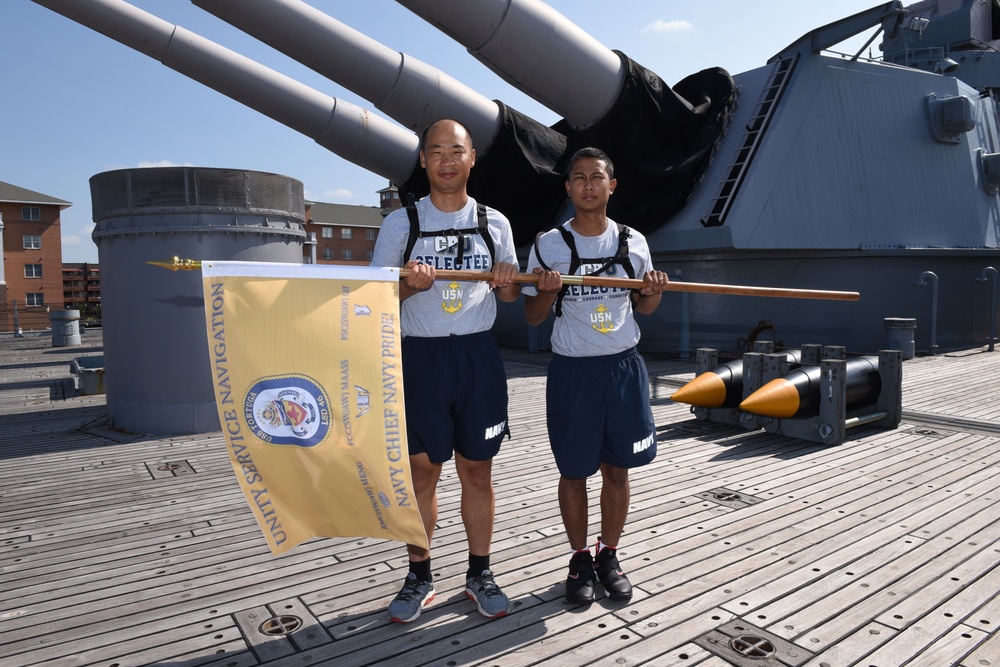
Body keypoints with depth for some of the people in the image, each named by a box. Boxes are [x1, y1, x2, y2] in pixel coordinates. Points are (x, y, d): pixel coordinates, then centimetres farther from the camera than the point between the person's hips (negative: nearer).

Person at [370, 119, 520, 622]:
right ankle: (419, 577, 23)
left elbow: (511, 294, 15)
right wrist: (408, 284, -18)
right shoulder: (400, 223, 4)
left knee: (477, 470, 8)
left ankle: (479, 575, 25)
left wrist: (506, 282, -9)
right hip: (420, 356, -1)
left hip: (478, 356, 1)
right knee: (421, 470, 5)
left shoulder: (495, 223, 9)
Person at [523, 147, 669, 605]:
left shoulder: (633, 242, 4)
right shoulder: (548, 245, -3)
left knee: (617, 468, 10)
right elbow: (532, 317, 1)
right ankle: (579, 559, 27)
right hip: (572, 371, -2)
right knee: (573, 472, 7)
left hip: (623, 367, 2)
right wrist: (548, 291, -19)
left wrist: (654, 292, -8)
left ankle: (608, 555, 29)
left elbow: (642, 307, 14)